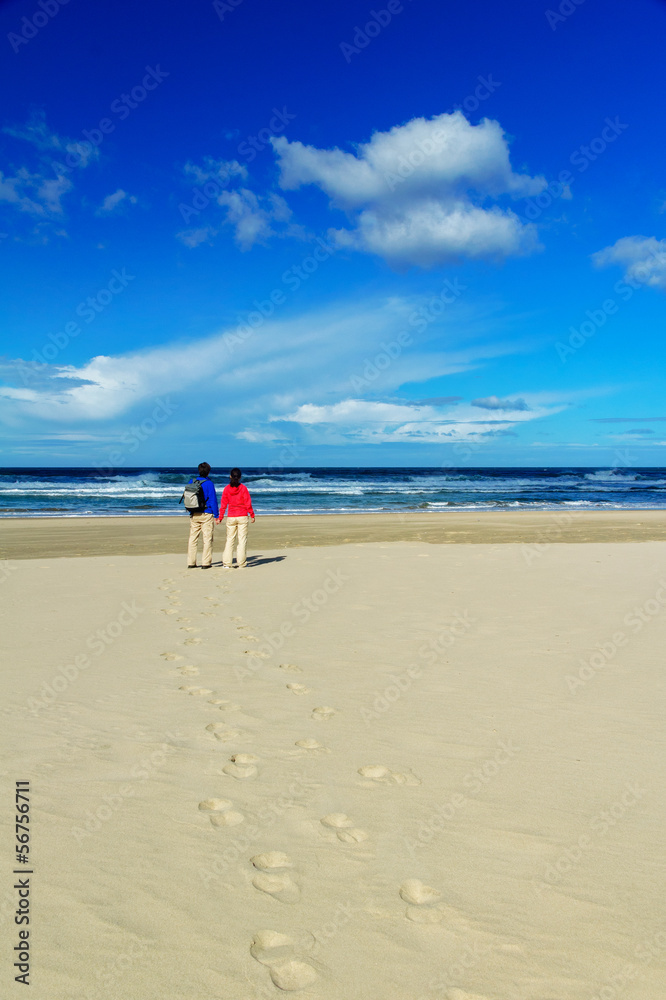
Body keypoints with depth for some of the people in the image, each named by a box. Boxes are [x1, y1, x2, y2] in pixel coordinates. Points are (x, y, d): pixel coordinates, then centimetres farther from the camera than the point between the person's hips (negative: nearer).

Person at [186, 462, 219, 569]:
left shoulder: (191, 481, 5)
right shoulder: (209, 483, -9)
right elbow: (213, 500, -10)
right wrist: (216, 515, -4)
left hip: (194, 515, 5)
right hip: (206, 514, -5)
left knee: (193, 538, 8)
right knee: (207, 539, 1)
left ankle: (191, 563, 9)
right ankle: (205, 563, -1)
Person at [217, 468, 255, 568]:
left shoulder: (226, 489, 0)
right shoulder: (243, 488, -5)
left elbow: (223, 504, 1)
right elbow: (248, 503, -4)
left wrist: (220, 517, 9)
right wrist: (252, 515, 5)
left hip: (231, 517, 2)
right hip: (242, 517, -2)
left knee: (230, 539, 9)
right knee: (242, 539, 2)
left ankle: (227, 563, 7)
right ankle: (241, 563, 1)